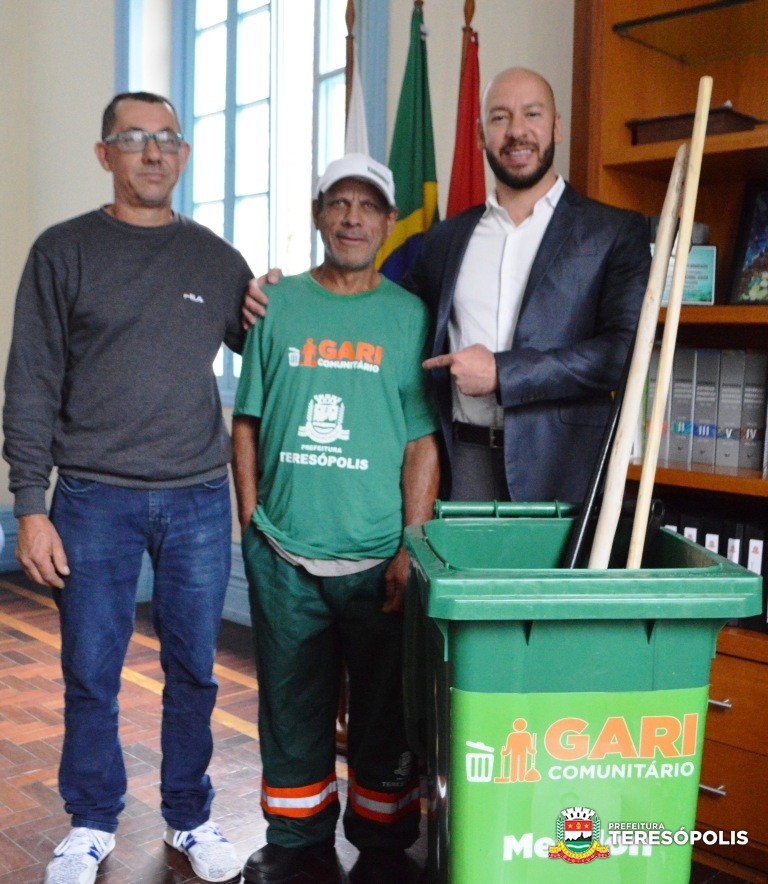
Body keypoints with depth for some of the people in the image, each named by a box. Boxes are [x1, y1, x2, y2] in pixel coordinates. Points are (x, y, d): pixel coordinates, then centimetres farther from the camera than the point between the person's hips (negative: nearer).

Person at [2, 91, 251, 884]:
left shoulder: (217, 261, 9)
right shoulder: (64, 252, 3)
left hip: (198, 499, 2)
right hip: (94, 499, -1)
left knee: (193, 670, 9)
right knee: (90, 673, 6)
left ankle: (190, 820, 27)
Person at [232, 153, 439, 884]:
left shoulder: (410, 316, 3)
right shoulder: (278, 304, 7)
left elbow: (422, 444, -1)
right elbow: (246, 424, 9)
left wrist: (413, 550, -7)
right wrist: (252, 525, 2)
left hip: (377, 558, -1)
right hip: (283, 556, 2)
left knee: (383, 715, 10)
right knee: (291, 713, 13)